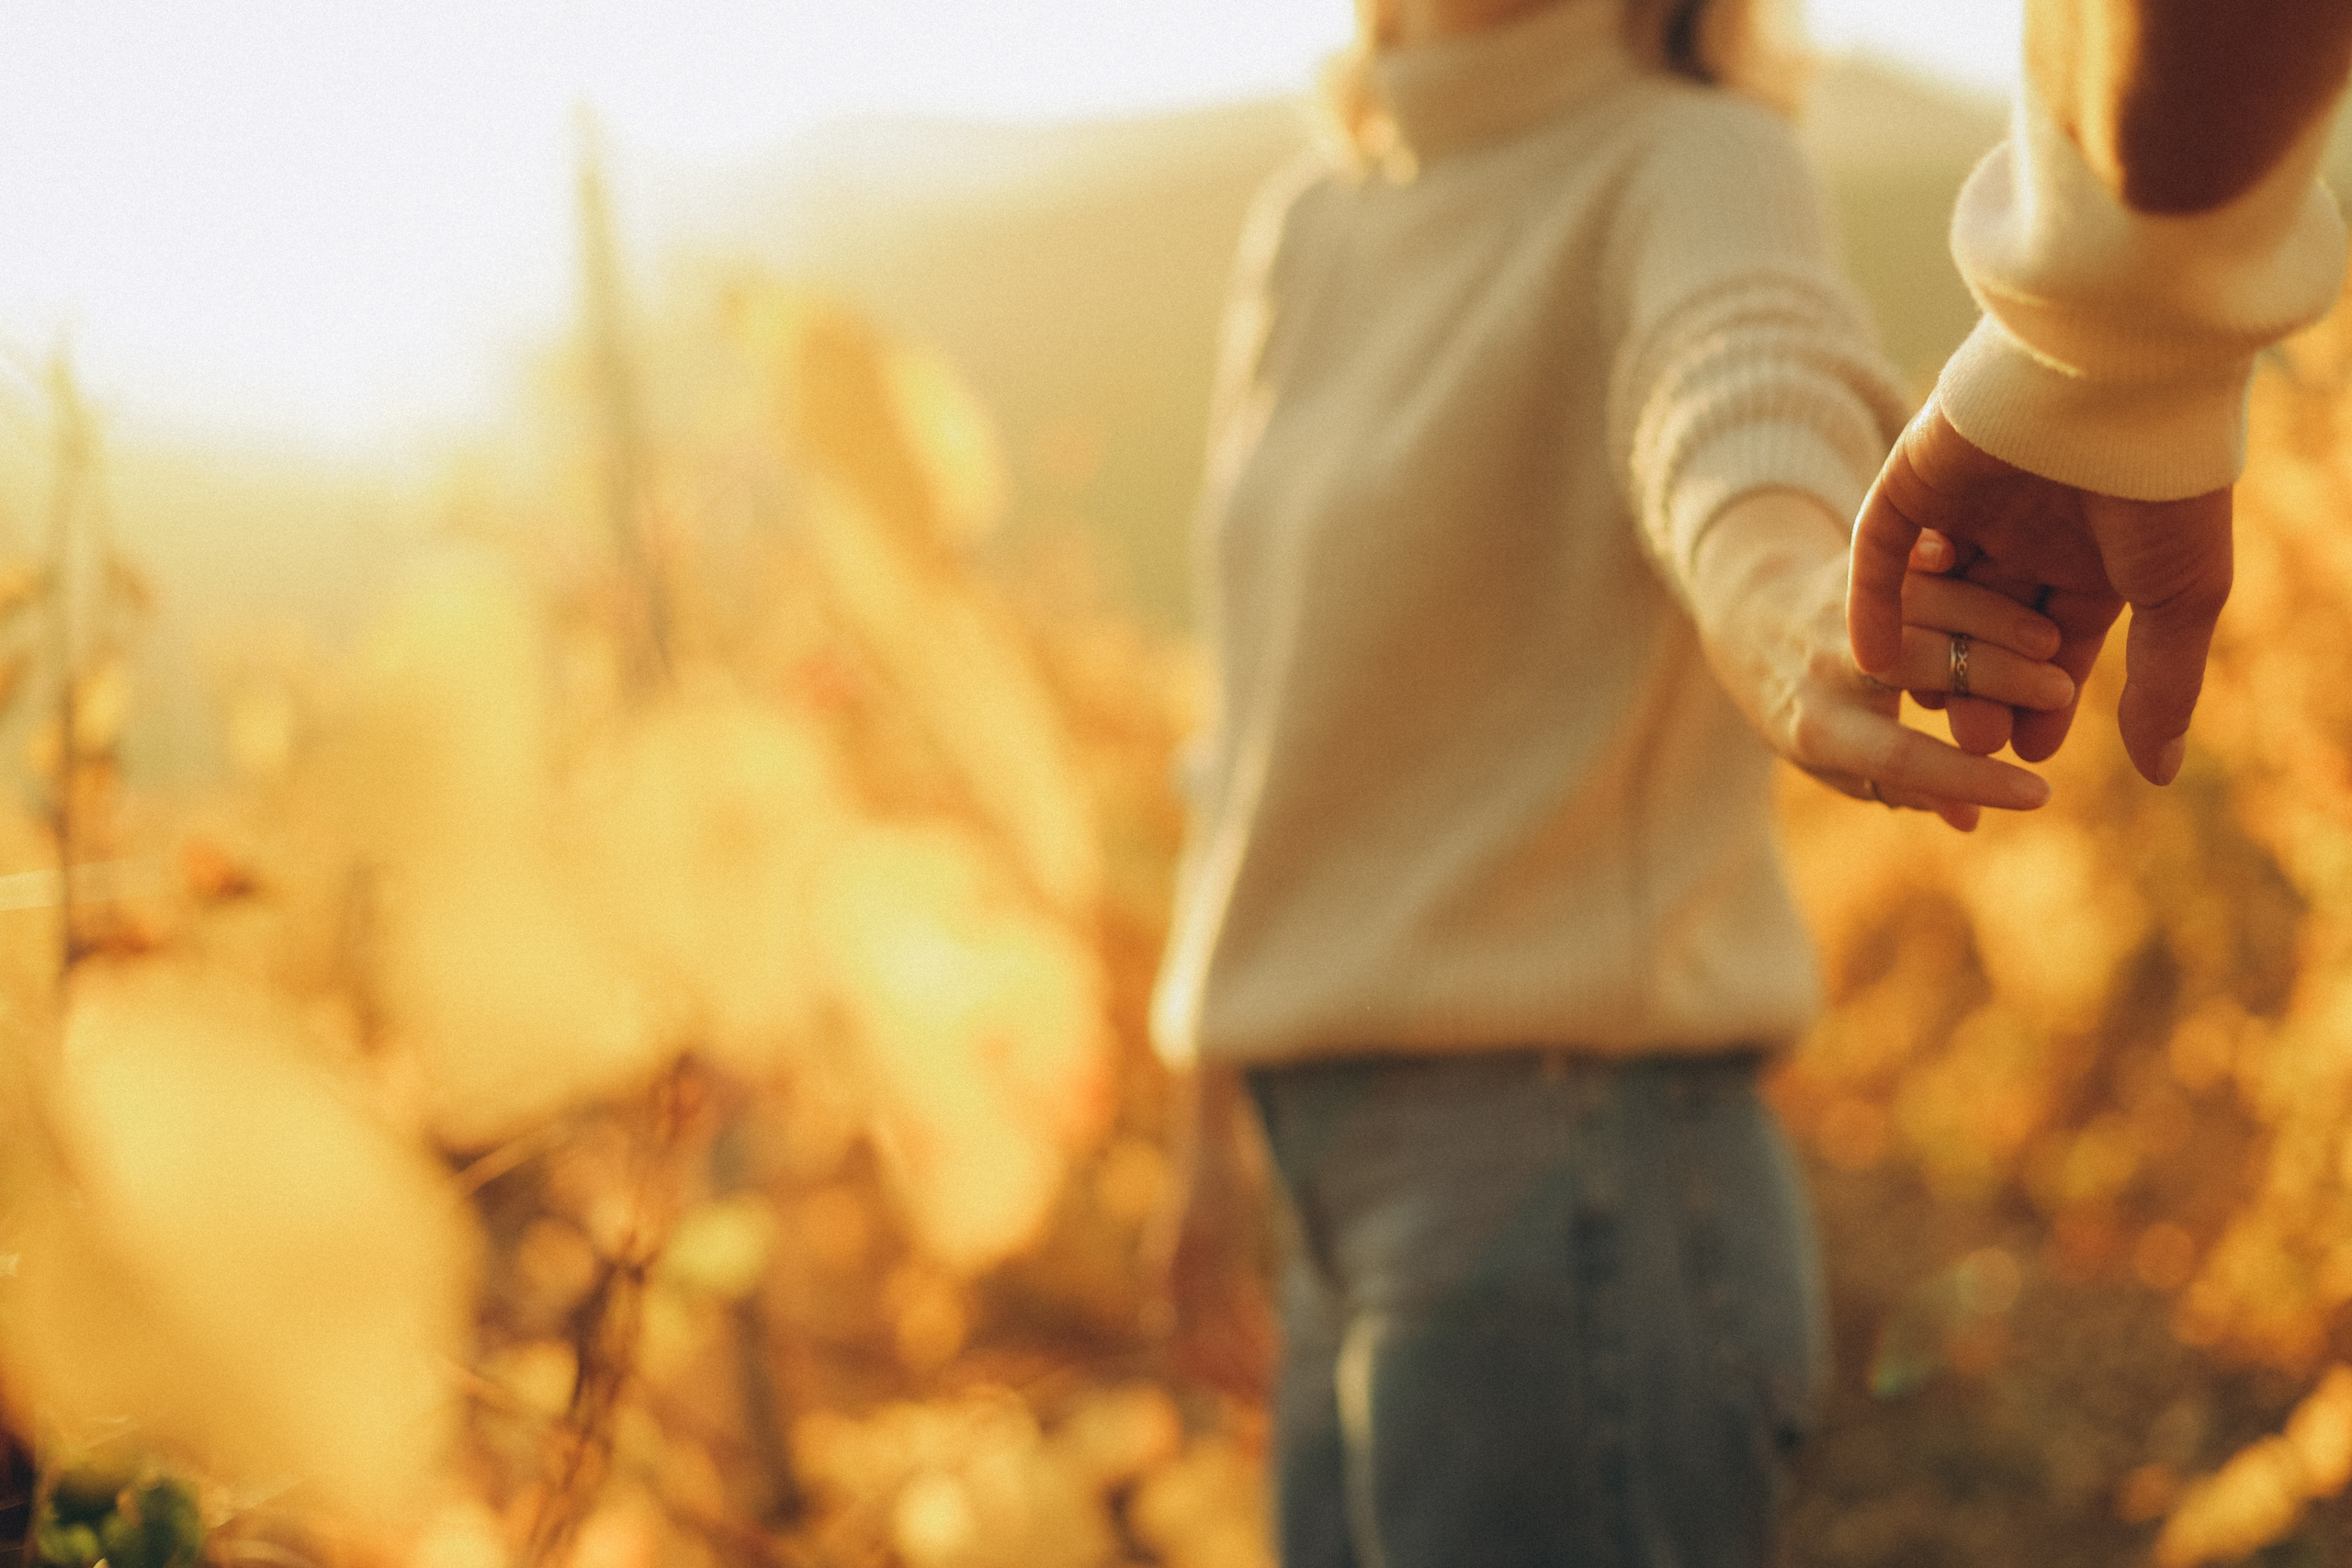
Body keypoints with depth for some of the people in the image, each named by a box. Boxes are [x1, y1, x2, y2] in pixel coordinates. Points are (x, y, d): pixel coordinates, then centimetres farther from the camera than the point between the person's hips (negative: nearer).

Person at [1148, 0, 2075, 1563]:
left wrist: (1793, 619, -55)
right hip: (1356, 1182, 7)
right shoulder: (1307, 229, 13)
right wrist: (1219, 1115, 21)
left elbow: (1749, 384, -33)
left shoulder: (1693, 168, -8)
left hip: (1576, 1167, -7)